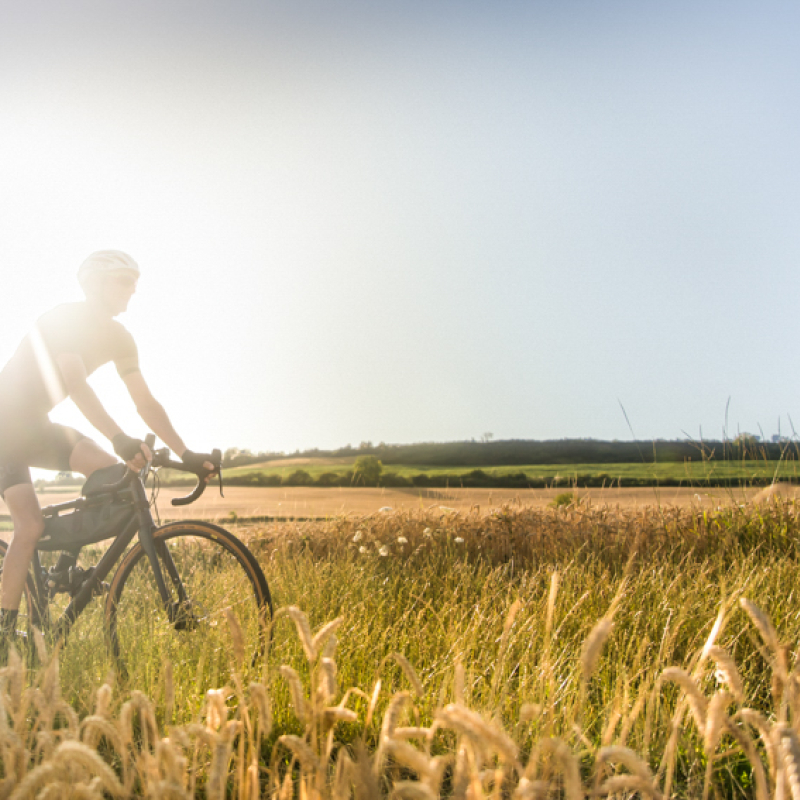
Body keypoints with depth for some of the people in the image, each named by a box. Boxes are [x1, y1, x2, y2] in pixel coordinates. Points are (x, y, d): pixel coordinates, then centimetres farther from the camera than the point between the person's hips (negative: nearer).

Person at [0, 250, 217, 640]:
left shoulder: (118, 338, -1)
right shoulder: (63, 320, -22)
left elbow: (145, 402, -2)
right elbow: (75, 383, -37)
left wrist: (187, 455, -10)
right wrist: (120, 439, -49)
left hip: (36, 428, 6)